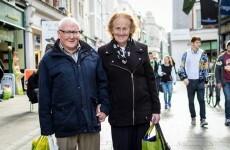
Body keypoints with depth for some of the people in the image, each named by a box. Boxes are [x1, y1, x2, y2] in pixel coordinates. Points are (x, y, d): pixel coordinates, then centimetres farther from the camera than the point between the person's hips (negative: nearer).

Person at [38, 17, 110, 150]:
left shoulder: (92, 55, 7)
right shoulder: (49, 60, -1)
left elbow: (102, 83, 13)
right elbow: (45, 96, -2)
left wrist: (104, 106, 2)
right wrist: (47, 129, -3)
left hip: (91, 123, 3)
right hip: (64, 126, -2)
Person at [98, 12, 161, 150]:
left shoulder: (141, 49, 4)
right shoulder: (103, 52, -1)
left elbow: (151, 80, 5)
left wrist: (156, 109, 3)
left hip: (142, 113, 2)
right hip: (118, 115, -1)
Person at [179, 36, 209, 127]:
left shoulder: (203, 54, 3)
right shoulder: (186, 54, 2)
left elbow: (206, 68, 5)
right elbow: (182, 67, 3)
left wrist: (206, 81, 2)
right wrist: (184, 78, -11)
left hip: (200, 81, -1)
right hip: (190, 81, 1)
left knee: (201, 100, -7)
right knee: (191, 101, 7)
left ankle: (203, 119, -5)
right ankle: (193, 117, 20)